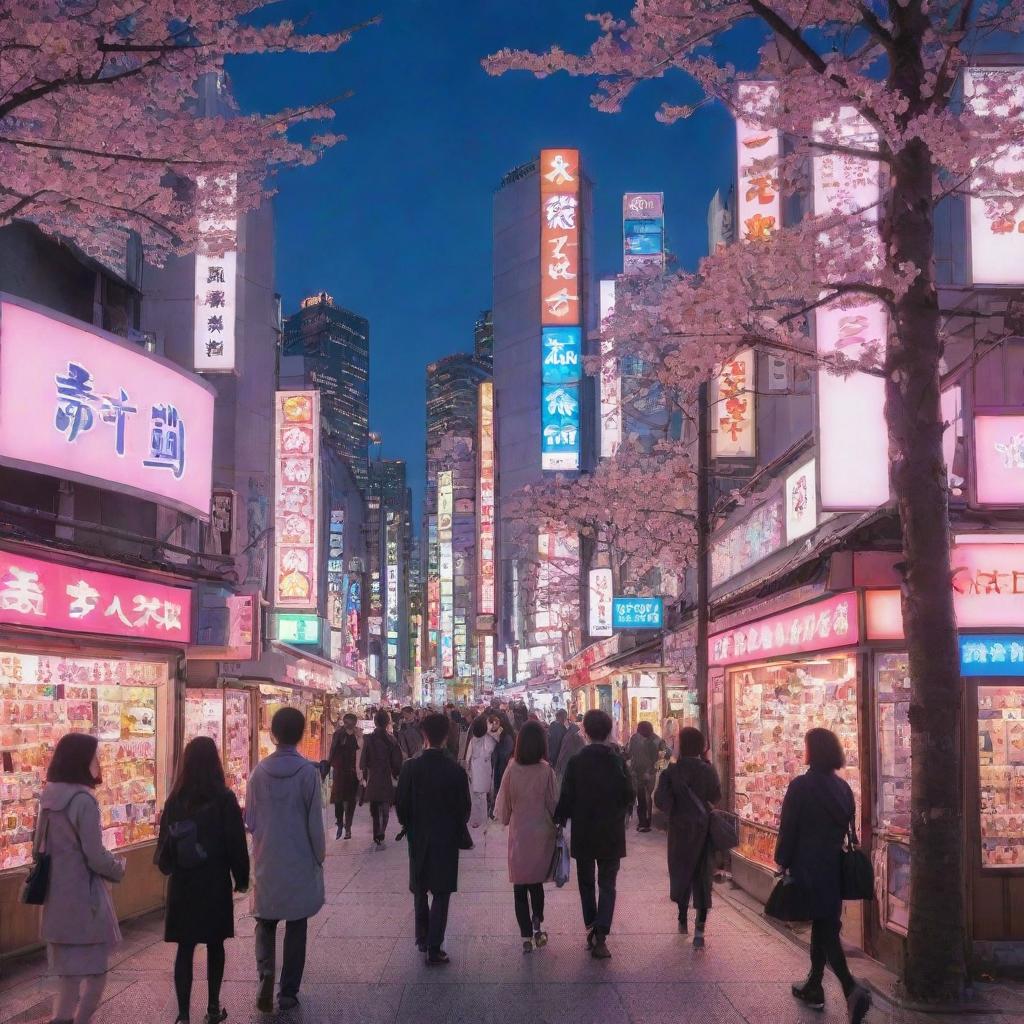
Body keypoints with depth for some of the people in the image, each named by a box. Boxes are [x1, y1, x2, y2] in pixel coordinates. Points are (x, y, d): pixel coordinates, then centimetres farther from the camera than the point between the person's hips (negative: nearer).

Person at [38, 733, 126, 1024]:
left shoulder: (49, 796, 7)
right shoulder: (82, 800, -18)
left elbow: (43, 845, 14)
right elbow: (95, 857, -19)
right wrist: (119, 868, 1)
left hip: (57, 894, 8)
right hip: (82, 895, -8)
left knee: (69, 970, 17)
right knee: (94, 971, 1)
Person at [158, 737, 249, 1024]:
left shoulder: (175, 800, -3)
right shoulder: (224, 798, -11)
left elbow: (165, 842, 4)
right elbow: (236, 842, -8)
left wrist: (168, 868, 22)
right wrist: (241, 878, 4)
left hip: (182, 884, 2)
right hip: (215, 883, -2)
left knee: (185, 948, 5)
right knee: (215, 946, 13)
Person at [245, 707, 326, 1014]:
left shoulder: (259, 771, -5)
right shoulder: (308, 772, -13)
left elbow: (249, 819, 2)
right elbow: (314, 822, -9)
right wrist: (320, 857, 5)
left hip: (266, 861, 2)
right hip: (300, 861, -2)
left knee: (266, 922, 17)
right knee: (295, 926, 10)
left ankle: (266, 973, -5)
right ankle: (288, 992, 13)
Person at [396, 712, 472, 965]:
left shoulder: (410, 767, -11)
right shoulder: (456, 771, -15)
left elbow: (401, 805, -6)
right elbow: (464, 809, -8)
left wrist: (410, 828, 12)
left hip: (418, 839, 2)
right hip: (446, 840, -2)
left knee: (420, 890, 21)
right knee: (440, 893, 5)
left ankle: (422, 939, 31)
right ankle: (434, 949, 5)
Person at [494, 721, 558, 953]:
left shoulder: (512, 768, -12)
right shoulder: (546, 770, -13)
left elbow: (503, 802, -2)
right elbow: (553, 803, -6)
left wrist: (505, 818, 17)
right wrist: (555, 824, 10)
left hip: (518, 834, 0)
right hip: (542, 833, 0)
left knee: (520, 885, 9)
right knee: (537, 881, 20)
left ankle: (526, 936, 9)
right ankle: (537, 923, 8)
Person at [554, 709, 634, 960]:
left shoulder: (576, 762, -10)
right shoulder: (618, 761, -8)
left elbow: (566, 798, -9)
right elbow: (629, 796, -4)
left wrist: (560, 820, 7)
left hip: (583, 833, 0)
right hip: (612, 834, 0)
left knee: (586, 884, 16)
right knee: (607, 885, 5)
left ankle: (591, 929, 19)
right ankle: (601, 935, -9)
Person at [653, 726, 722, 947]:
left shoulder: (672, 771, -12)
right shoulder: (707, 770, -9)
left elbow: (661, 800, -16)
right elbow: (716, 797, -1)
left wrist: (673, 811, 2)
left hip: (680, 829, 0)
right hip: (703, 828, 0)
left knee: (681, 872, 18)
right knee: (702, 876, 4)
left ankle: (683, 920, 32)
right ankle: (699, 929, -7)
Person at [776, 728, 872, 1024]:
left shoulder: (801, 785, -14)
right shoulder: (842, 787, 5)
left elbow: (788, 828, -13)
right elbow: (847, 826, 10)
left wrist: (782, 863, -4)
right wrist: (833, 851, 17)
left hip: (808, 868, -6)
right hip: (834, 867, 6)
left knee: (825, 929, -5)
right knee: (823, 926, 17)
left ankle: (852, 989, -20)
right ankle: (814, 987, 26)